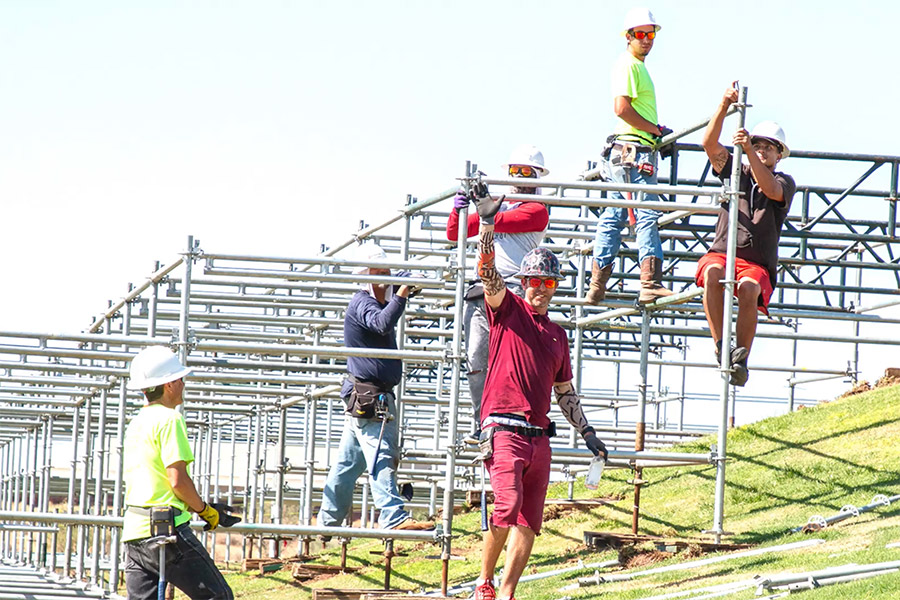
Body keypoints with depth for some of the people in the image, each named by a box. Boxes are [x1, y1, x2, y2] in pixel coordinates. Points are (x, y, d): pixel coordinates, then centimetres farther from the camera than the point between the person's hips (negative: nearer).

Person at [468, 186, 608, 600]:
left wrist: (586, 432, 23)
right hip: (504, 428, -6)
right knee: (506, 506, -21)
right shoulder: (507, 310, 6)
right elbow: (488, 274, -10)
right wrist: (487, 223, -22)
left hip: (539, 437, 6)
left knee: (529, 522, 0)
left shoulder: (557, 335, 21)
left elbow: (564, 391, 28)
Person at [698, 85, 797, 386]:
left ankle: (741, 359, -34)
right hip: (721, 253, 1)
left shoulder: (785, 183, 11)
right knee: (713, 272, -36)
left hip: (758, 265, -1)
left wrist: (749, 151, -25)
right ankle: (720, 345, -36)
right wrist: (724, 105, -11)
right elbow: (709, 143, 2)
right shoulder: (736, 171, 17)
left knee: (749, 288, -36)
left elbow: (771, 189, -14)